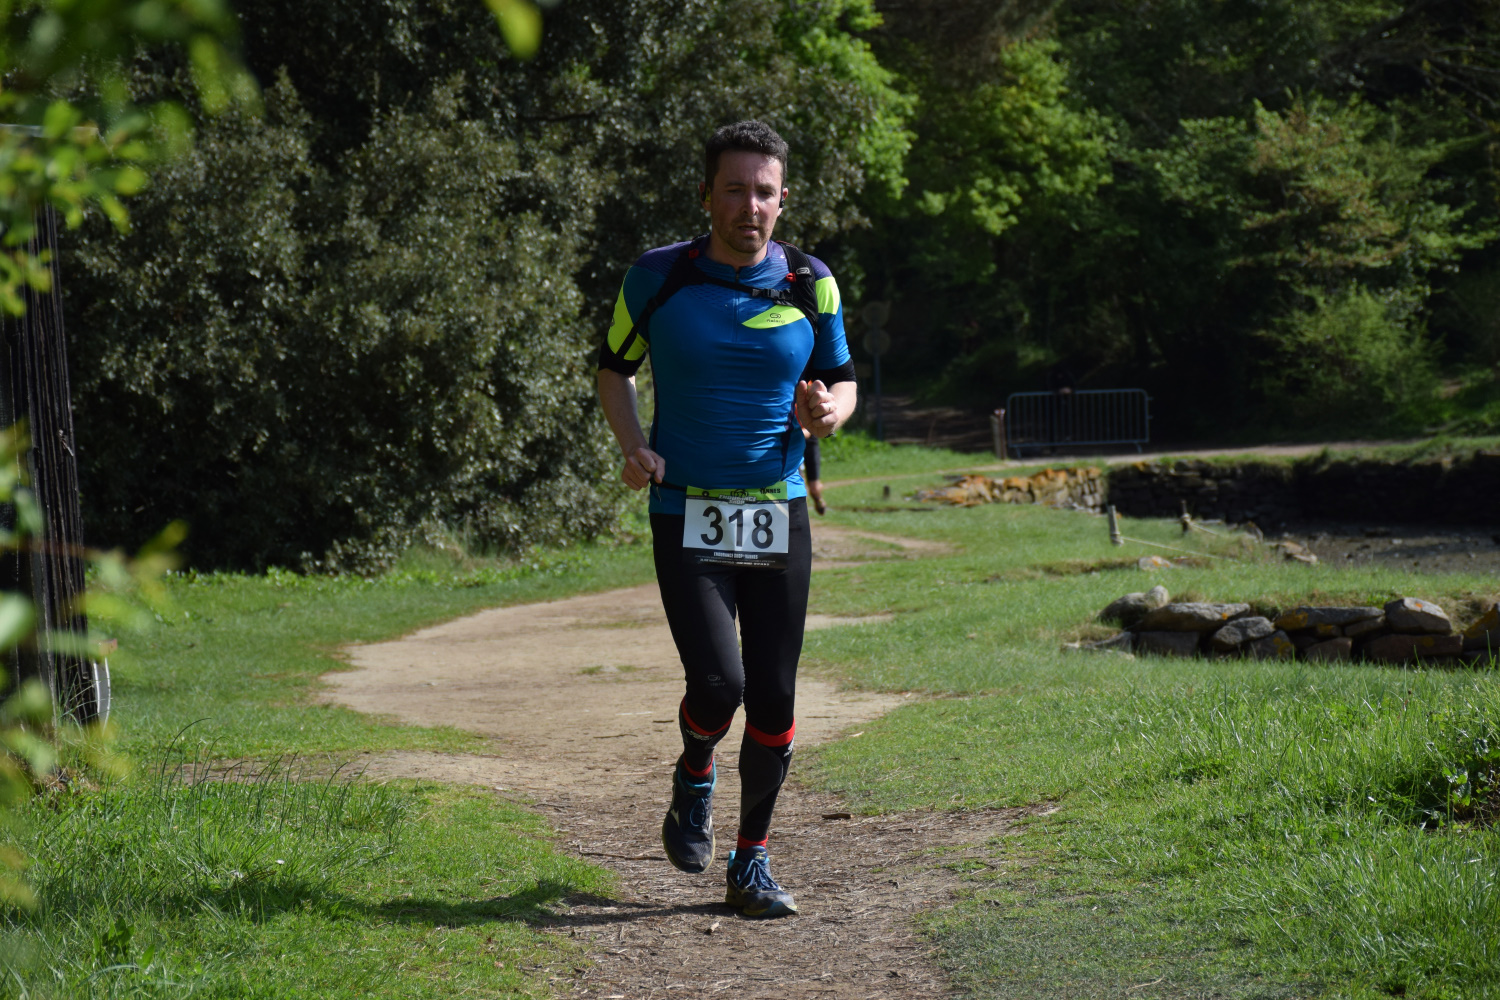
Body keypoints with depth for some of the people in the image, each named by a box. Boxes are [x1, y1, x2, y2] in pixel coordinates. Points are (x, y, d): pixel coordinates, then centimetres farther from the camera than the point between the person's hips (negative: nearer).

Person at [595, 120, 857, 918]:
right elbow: (615, 368, 11)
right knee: (717, 683, -16)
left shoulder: (810, 284, 0)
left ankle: (751, 864, 17)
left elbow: (842, 380, 11)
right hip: (686, 515, -2)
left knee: (773, 698, 1)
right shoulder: (658, 276, -3)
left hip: (779, 515, 2)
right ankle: (694, 781, 19)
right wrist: (633, 446, -7)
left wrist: (828, 411, -13)